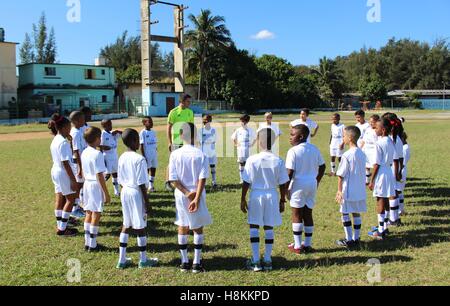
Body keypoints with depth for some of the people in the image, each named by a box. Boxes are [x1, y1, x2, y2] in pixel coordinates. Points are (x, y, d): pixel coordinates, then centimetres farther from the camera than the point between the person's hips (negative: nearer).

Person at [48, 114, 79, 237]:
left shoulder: (55, 140, 10)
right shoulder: (63, 142, -19)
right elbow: (65, 163, -22)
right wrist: (73, 180, -20)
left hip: (56, 171, 9)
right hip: (64, 173, -9)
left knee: (59, 199, 13)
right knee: (70, 200, -1)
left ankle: (60, 226, 21)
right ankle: (62, 229, 2)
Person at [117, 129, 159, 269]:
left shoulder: (122, 158, 4)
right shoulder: (139, 159, -18)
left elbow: (121, 181, 10)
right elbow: (141, 184, -17)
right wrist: (147, 202, -11)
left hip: (125, 192, 7)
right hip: (137, 193, -7)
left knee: (126, 225, 15)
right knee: (140, 227, 5)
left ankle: (122, 259, 18)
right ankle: (143, 260, 18)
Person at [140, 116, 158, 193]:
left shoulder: (153, 132, 12)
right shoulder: (143, 132, -8)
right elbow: (141, 145, -10)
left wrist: (156, 153, 12)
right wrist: (143, 157, -14)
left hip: (154, 154, 6)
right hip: (147, 155, -6)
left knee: (153, 169, 8)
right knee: (146, 170, -1)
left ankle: (151, 185, 18)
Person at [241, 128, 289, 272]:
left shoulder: (252, 160, -11)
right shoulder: (278, 161, -5)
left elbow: (246, 182, -7)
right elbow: (282, 184, 0)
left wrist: (243, 199, 3)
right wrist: (282, 200, 11)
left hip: (256, 195, -2)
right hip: (272, 195, 2)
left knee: (254, 228, 8)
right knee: (269, 228, 10)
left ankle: (255, 261, 9)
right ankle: (267, 260, 16)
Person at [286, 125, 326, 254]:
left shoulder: (293, 151, -14)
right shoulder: (314, 149, 6)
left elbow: (290, 172, -17)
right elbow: (322, 167, 12)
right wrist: (317, 181, 22)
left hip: (299, 185, -6)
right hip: (312, 185, 6)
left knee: (297, 215, 4)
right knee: (308, 214, 13)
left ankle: (297, 246, 8)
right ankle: (308, 244, 18)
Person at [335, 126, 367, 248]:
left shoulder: (347, 155, -17)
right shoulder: (362, 154, 4)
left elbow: (341, 175, -13)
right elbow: (363, 172, 12)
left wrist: (339, 191, -6)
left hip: (348, 191, -7)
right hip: (360, 190, 7)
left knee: (345, 214, 4)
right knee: (357, 213, 12)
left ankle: (349, 240, 8)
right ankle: (356, 238, 18)